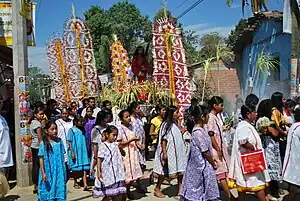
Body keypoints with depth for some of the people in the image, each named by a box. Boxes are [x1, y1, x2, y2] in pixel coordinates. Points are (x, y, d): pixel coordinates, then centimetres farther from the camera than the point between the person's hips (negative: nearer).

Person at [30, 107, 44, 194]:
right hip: (38, 147, -9)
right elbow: (40, 138, -15)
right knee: (38, 166, -5)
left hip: (34, 146, 9)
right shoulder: (38, 124, -14)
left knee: (35, 166, 12)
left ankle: (35, 186, 19)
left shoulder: (33, 122, 14)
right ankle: (37, 186, 0)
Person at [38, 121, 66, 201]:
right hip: (48, 173, -3)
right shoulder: (44, 143, -7)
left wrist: (64, 171, 11)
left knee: (60, 191, 5)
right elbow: (41, 159, -6)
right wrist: (43, 173, -11)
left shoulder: (59, 141, 3)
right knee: (48, 192, 5)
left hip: (59, 172, 3)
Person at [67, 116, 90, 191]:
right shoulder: (71, 130, -6)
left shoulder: (82, 130, 9)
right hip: (75, 152, -4)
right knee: (75, 168, 8)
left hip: (83, 151, 4)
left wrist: (86, 150, 17)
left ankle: (85, 184, -7)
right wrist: (72, 152, -13)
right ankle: (75, 183, 26)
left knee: (85, 168, -4)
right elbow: (70, 142, -8)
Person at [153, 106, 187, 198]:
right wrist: (164, 153, -21)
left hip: (177, 152, 8)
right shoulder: (166, 125, -15)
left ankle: (180, 190, 16)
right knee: (164, 171, 5)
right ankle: (157, 189, 21)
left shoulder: (175, 124, 11)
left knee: (181, 171, 7)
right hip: (169, 153, -8)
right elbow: (163, 140, -18)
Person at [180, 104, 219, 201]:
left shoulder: (197, 129, 6)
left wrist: (211, 159, 11)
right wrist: (213, 164, -5)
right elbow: (206, 152, -17)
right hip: (202, 167, -9)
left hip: (197, 165, 9)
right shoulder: (199, 132, -22)